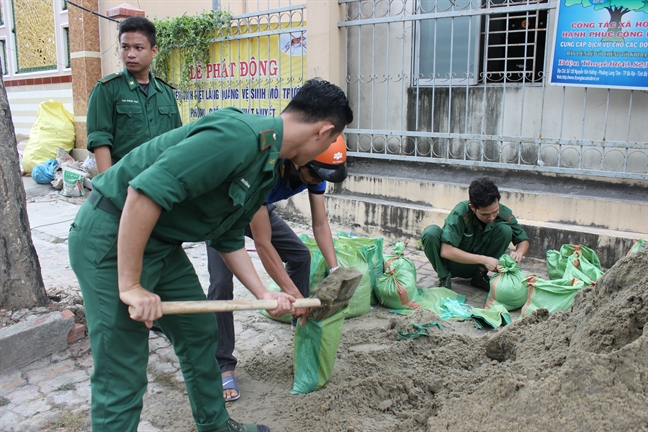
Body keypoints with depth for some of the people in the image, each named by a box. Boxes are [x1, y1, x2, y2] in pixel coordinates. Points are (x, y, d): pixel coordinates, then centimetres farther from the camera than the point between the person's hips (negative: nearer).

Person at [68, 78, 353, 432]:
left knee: (199, 333, 19)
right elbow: (144, 191, -31)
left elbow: (229, 239, 16)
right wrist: (130, 286, -25)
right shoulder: (238, 135, -26)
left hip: (162, 243, 10)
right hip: (111, 238, -10)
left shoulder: (268, 169, 8)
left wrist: (263, 294, 10)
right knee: (123, 373, -3)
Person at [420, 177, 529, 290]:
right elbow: (446, 251, -34)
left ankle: (480, 275, -5)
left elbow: (523, 240, -1)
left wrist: (519, 252, -26)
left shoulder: (504, 214, -16)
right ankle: (444, 277, -10)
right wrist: (483, 260, -34)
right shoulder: (460, 213, -29)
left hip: (475, 267, 3)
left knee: (505, 229, -20)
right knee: (431, 232, -32)